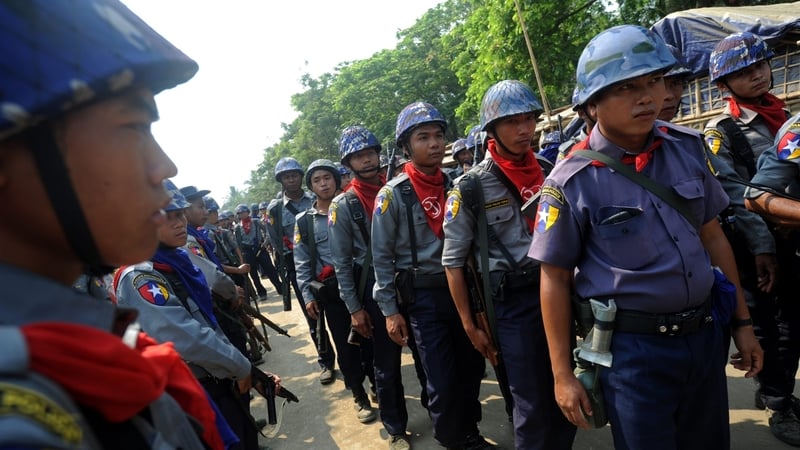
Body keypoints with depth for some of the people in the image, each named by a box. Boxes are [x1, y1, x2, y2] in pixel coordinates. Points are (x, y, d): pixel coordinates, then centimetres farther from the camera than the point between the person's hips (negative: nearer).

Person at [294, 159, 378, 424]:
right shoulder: (303, 221, 4)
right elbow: (302, 263, 5)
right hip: (330, 291, 0)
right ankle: (360, 397, 23)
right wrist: (308, 295, -1)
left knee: (370, 338, 7)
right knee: (345, 345, 6)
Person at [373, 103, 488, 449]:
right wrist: (390, 311, -8)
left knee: (472, 368, 14)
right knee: (443, 381, 0)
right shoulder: (393, 195, -10)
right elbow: (382, 257, -7)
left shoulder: (455, 186, 5)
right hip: (424, 296, -5)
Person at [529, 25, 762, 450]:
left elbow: (712, 236, 9)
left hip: (706, 335, 6)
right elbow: (555, 278, -11)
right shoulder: (572, 182, -16)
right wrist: (563, 374, -8)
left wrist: (741, 321, 12)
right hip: (632, 348, -5)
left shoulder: (688, 146, 0)